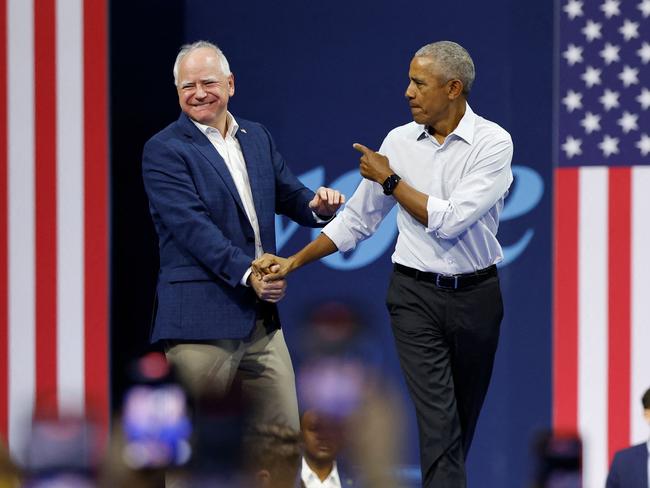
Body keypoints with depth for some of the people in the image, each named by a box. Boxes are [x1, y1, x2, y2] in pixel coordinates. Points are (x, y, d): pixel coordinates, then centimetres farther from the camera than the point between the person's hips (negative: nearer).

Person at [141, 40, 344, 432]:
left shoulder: (258, 138, 15)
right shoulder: (164, 151, -6)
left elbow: (290, 197, 18)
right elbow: (193, 226, -16)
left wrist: (318, 206, -7)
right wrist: (247, 274, -25)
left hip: (262, 318, 6)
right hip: (201, 322, -6)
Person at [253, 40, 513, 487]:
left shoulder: (493, 143, -10)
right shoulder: (399, 141, 1)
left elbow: (450, 221, -20)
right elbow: (357, 220, 9)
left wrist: (390, 180, -10)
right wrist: (294, 262, 3)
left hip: (476, 295, -1)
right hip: (416, 296, 1)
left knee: (464, 419, 13)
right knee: (438, 421, -10)